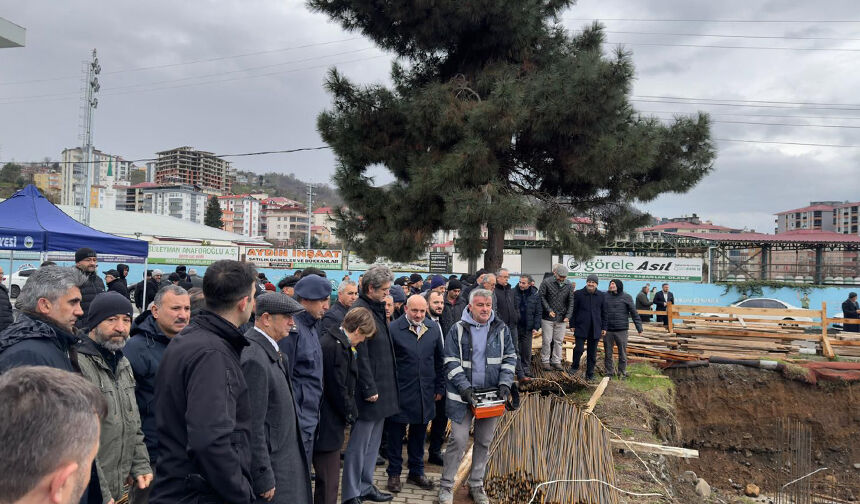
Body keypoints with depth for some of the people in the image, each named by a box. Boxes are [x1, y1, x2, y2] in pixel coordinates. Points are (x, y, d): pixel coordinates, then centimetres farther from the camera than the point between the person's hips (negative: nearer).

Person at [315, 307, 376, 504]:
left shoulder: (329, 339, 10)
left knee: (327, 480, 21)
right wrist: (350, 413, -5)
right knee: (329, 482, 0)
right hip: (328, 424, -10)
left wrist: (349, 412, 14)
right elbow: (338, 389, -20)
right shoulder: (337, 346, -21)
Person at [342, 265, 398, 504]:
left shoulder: (377, 308, 12)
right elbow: (360, 355, -21)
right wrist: (369, 389, -19)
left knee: (373, 442, 18)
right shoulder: (360, 310, -18)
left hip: (381, 386, 9)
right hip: (370, 389, -9)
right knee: (359, 444, 2)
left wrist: (384, 387, 17)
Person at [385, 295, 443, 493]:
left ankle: (416, 472, 32)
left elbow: (439, 360, 10)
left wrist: (439, 387, 10)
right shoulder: (393, 329, -11)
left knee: (419, 433, 16)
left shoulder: (434, 328, 3)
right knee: (396, 434, 8)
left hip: (425, 393, 4)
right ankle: (394, 473, 25)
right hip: (400, 393, -4)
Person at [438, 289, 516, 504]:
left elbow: (510, 358, 7)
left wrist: (505, 383, -6)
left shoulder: (501, 329, 4)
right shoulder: (458, 330, -4)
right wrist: (464, 386, -16)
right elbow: (451, 362, -6)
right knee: (458, 440, -3)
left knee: (484, 442, 11)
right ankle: (446, 486, 11)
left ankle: (476, 485, 27)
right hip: (463, 395, -3)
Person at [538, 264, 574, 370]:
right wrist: (549, 310, -11)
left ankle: (556, 361, 17)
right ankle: (545, 361, 12)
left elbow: (571, 302, 4)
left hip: (562, 319, 3)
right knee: (547, 340, 1)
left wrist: (568, 316, -6)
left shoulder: (569, 285, 2)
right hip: (547, 318, -3)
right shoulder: (546, 282, -6)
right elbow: (541, 297, -4)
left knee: (559, 341, 7)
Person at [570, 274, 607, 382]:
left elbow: (604, 313, 12)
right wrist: (572, 325, -1)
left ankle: (590, 374, 18)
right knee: (579, 348, -10)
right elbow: (573, 310, 2)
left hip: (595, 329, 3)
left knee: (592, 353, 8)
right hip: (581, 327, -2)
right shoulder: (578, 294, 0)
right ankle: (575, 366, 16)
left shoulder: (601, 296, 6)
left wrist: (604, 327, 9)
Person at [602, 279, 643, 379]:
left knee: (622, 353, 6)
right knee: (607, 353, 8)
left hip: (621, 330, -2)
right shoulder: (605, 296, 4)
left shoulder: (626, 297, 0)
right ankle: (609, 372, 20)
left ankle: (622, 373, 18)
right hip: (607, 330, 2)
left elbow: (634, 313, 1)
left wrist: (639, 328, -3)